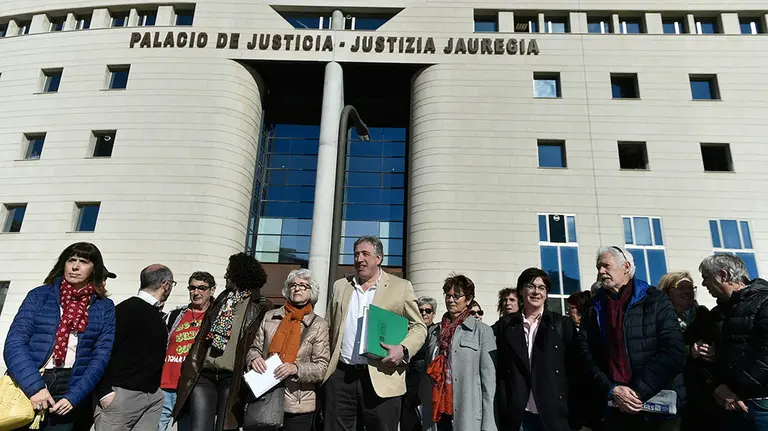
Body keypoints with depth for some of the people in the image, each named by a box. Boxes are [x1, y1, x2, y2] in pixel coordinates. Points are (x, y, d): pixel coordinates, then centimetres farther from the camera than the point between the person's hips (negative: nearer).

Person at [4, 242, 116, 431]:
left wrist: (74, 397, -12)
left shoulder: (104, 307, 3)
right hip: (27, 386, 0)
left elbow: (101, 355, -1)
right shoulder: (39, 295, 2)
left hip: (70, 390, 1)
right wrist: (34, 386, -17)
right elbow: (14, 343, -6)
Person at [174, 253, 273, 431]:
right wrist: (190, 369, 11)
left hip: (233, 377, -5)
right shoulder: (222, 300, 17)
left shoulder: (260, 308, -2)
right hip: (204, 374, 5)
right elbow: (202, 337, 17)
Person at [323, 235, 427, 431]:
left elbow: (419, 327, 3)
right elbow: (328, 328, 17)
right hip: (340, 376, 3)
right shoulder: (340, 286, 13)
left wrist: (403, 349, -15)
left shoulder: (401, 287, 3)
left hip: (381, 379, -3)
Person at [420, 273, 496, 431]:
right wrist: (425, 410, 12)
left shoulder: (482, 331, -1)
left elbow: (488, 378, -4)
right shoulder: (434, 331, 11)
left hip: (467, 414, -3)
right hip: (436, 412, 4)